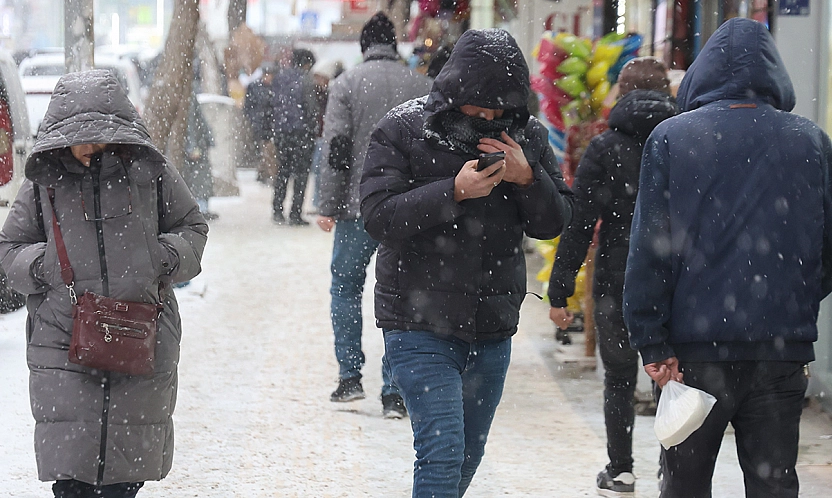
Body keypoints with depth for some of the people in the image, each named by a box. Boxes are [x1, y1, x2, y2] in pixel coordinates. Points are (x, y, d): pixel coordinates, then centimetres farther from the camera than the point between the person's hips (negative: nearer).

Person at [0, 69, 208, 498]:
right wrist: (43, 265, -8)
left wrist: (166, 258, -6)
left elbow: (191, 227, 14)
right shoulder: (43, 180, 2)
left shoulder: (148, 171, 2)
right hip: (63, 338, -1)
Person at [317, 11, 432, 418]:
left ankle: (350, 377, 10)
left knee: (346, 287, 15)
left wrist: (330, 207, -2)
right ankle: (394, 393, 3)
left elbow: (337, 151, -7)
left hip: (359, 207, -2)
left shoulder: (347, 85, -2)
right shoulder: (423, 87, 5)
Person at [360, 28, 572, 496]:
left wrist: (526, 178, -15)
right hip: (420, 325, -5)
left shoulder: (529, 136, 3)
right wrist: (454, 192, -25)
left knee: (469, 455, 15)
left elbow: (554, 222, 5)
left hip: (493, 330, 5)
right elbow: (379, 216, -16)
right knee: (443, 451, -15)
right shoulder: (403, 129, -9)